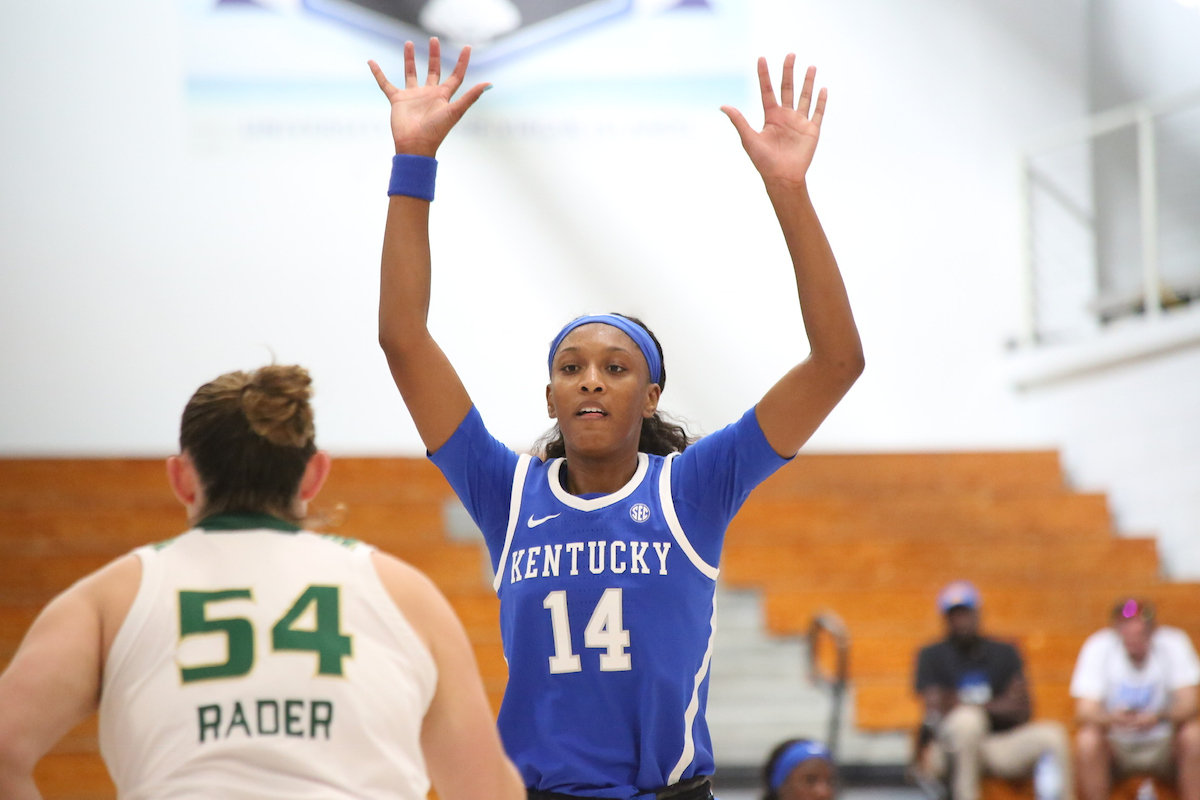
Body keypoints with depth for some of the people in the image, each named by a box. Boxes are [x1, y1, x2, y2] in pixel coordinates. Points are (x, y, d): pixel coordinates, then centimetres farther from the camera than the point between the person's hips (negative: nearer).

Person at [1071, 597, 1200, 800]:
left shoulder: (1173, 644, -12)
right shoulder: (1097, 648, -14)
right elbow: (1084, 712, -21)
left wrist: (1159, 717, -41)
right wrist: (1112, 718, -44)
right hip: (1116, 744, -1)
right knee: (1087, 740, -31)